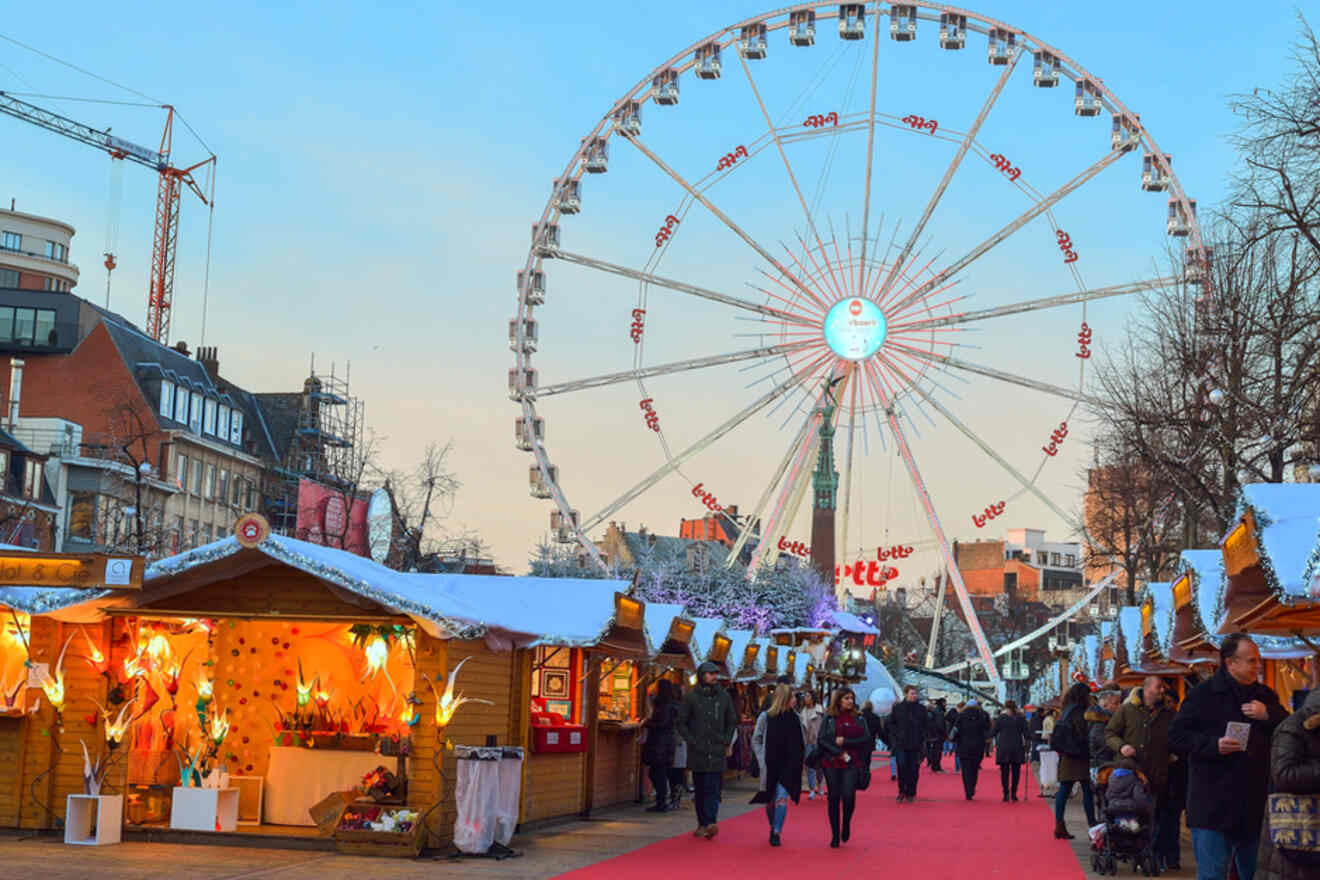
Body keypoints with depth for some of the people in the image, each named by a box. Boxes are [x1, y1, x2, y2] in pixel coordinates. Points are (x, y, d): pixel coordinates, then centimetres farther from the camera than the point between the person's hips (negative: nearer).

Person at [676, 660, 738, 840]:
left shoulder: (724, 697, 8)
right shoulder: (691, 697, 2)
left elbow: (732, 722, 18)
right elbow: (681, 723, 4)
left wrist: (727, 742, 6)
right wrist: (692, 742, -6)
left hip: (717, 751, 0)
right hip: (697, 752, 0)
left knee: (713, 789, -10)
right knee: (700, 789, 5)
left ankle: (711, 822, -20)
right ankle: (702, 823, 13)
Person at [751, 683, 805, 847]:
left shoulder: (795, 718, 3)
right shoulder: (765, 717, -4)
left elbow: (802, 743, 13)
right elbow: (756, 741, 1)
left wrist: (798, 759, 3)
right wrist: (762, 760, -7)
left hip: (788, 766, 0)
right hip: (770, 766, 0)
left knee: (782, 798, -14)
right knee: (770, 801, 10)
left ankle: (776, 833, -10)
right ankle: (773, 827, 33)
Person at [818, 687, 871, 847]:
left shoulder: (859, 719, 7)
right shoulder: (829, 719, 4)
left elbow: (866, 739, -1)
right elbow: (822, 740, -2)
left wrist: (845, 742, -11)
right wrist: (839, 753, -12)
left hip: (852, 764, 0)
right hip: (831, 763, 0)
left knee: (848, 795, -14)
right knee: (833, 798, 1)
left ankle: (846, 824, 15)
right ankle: (835, 835, 12)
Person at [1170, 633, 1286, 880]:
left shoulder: (1265, 696, 13)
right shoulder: (1202, 695, -4)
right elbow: (1176, 737, -5)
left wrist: (1268, 715, -10)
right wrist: (1213, 745, -19)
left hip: (1255, 806, 5)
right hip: (1213, 808, -5)